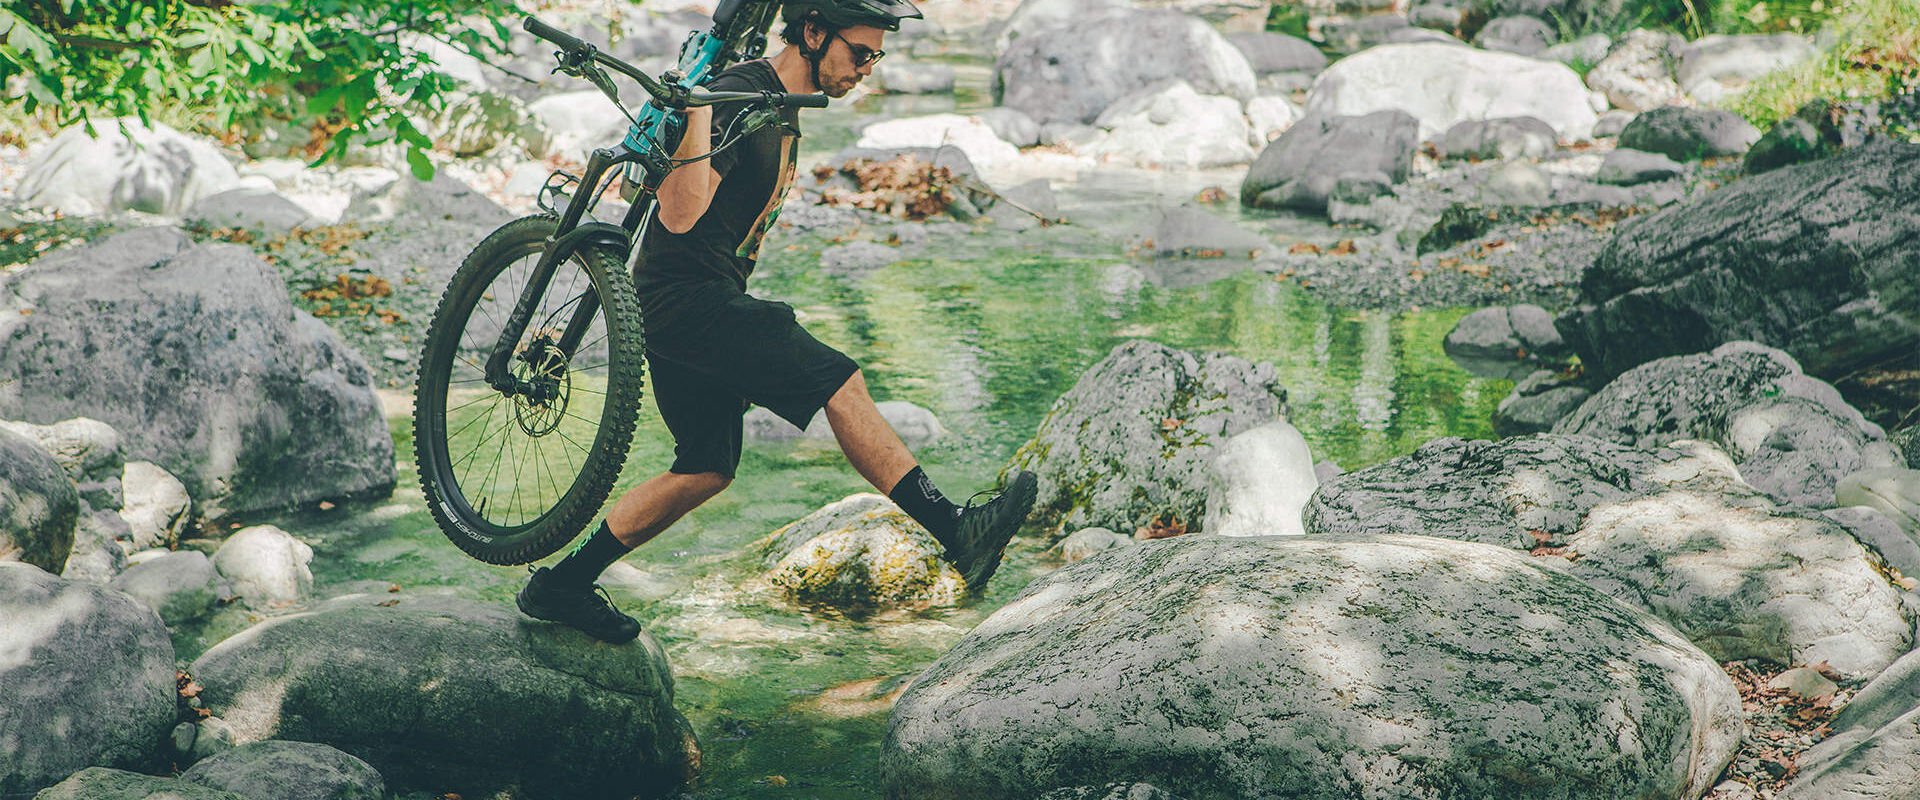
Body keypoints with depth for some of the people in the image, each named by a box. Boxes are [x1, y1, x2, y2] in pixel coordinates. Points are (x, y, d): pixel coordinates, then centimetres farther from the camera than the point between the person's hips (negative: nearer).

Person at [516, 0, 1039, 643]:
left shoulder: (782, 109, 14)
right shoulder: (738, 97, -18)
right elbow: (679, 215, -27)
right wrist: (698, 111, -37)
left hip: (707, 302, 10)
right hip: (683, 299, -10)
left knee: (707, 470, 12)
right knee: (838, 383, -18)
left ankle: (561, 586, 19)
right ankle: (955, 530, -17)